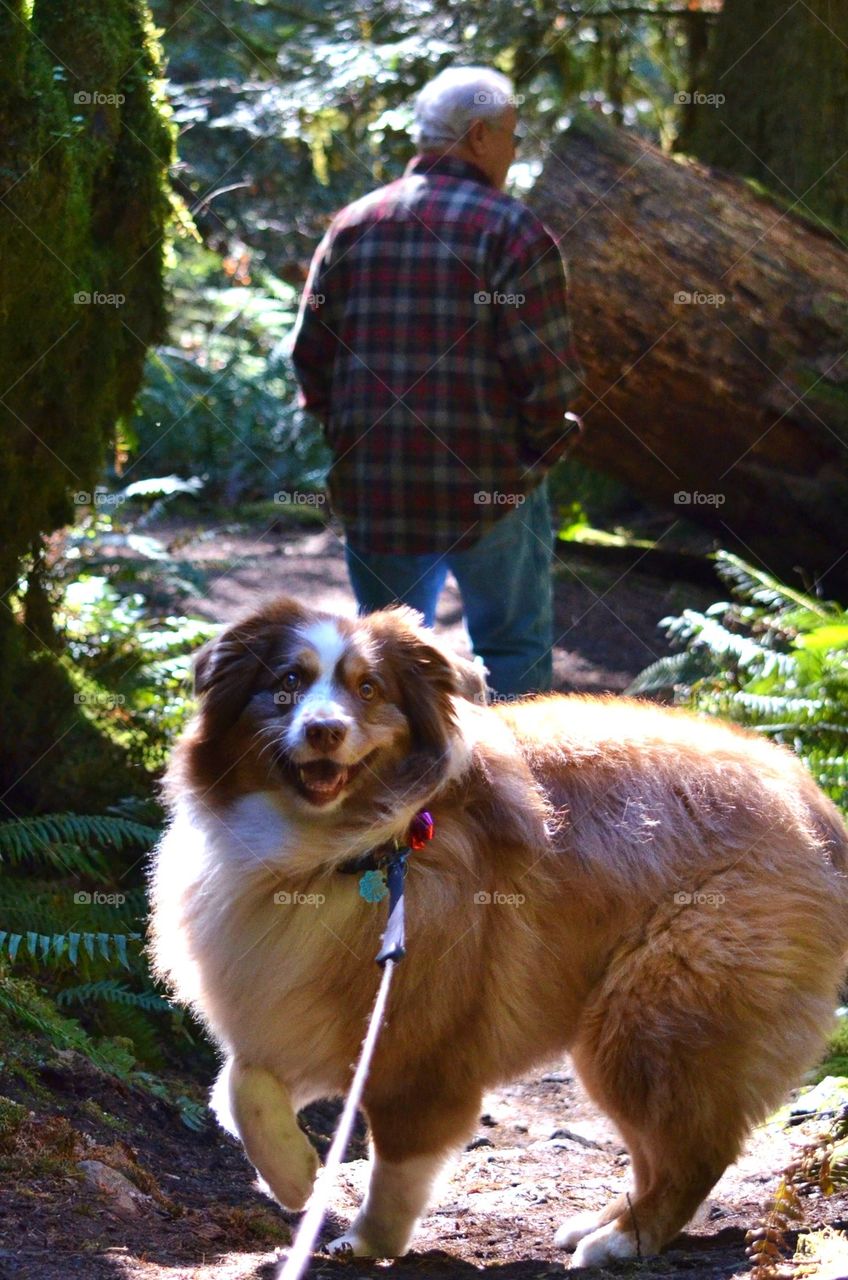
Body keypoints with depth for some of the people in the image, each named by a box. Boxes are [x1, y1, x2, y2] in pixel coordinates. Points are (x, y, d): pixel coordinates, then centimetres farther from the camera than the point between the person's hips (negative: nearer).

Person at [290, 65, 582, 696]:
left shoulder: (352, 226, 7)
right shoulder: (512, 230, -9)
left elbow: (310, 357, 8)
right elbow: (548, 374, -14)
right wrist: (540, 446, 4)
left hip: (371, 487, 5)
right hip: (491, 489, -4)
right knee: (514, 646, 9)